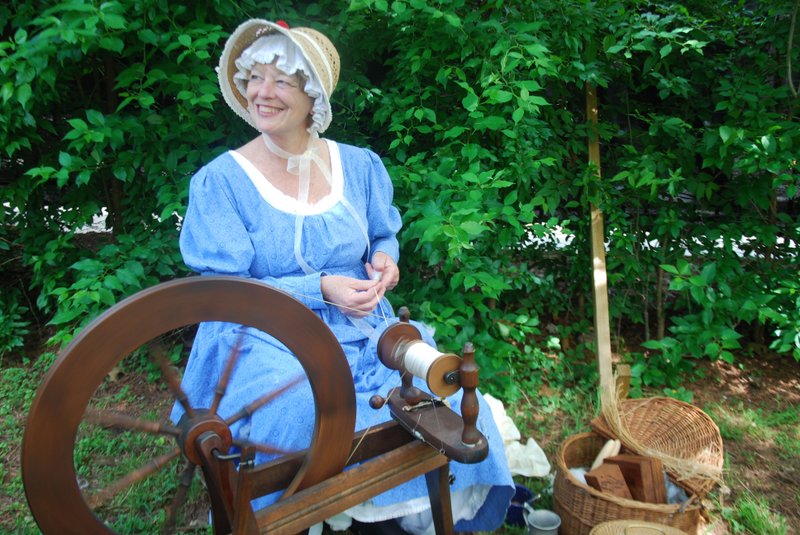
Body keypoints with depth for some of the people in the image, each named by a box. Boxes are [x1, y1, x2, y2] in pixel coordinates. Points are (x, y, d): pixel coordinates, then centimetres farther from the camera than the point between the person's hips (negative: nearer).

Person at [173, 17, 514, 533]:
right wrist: (320, 289, -19)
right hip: (267, 340, -3)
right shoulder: (219, 181, -6)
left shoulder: (359, 166, 5)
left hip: (362, 329, 3)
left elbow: (385, 235, 18)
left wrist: (385, 260, -7)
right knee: (308, 416, -31)